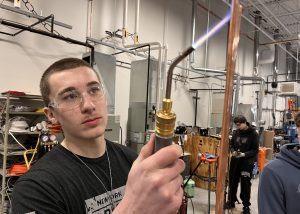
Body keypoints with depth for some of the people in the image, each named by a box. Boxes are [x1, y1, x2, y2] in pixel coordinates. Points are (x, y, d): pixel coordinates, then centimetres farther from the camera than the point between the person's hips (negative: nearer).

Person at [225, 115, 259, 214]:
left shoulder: (253, 133, -9)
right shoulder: (235, 132, 4)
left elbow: (255, 150, -9)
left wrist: (244, 154, -22)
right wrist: (233, 151, -8)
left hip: (247, 162, -5)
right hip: (235, 161, 5)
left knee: (245, 184, 2)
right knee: (232, 182, 14)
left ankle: (246, 205, 19)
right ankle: (231, 201, 31)